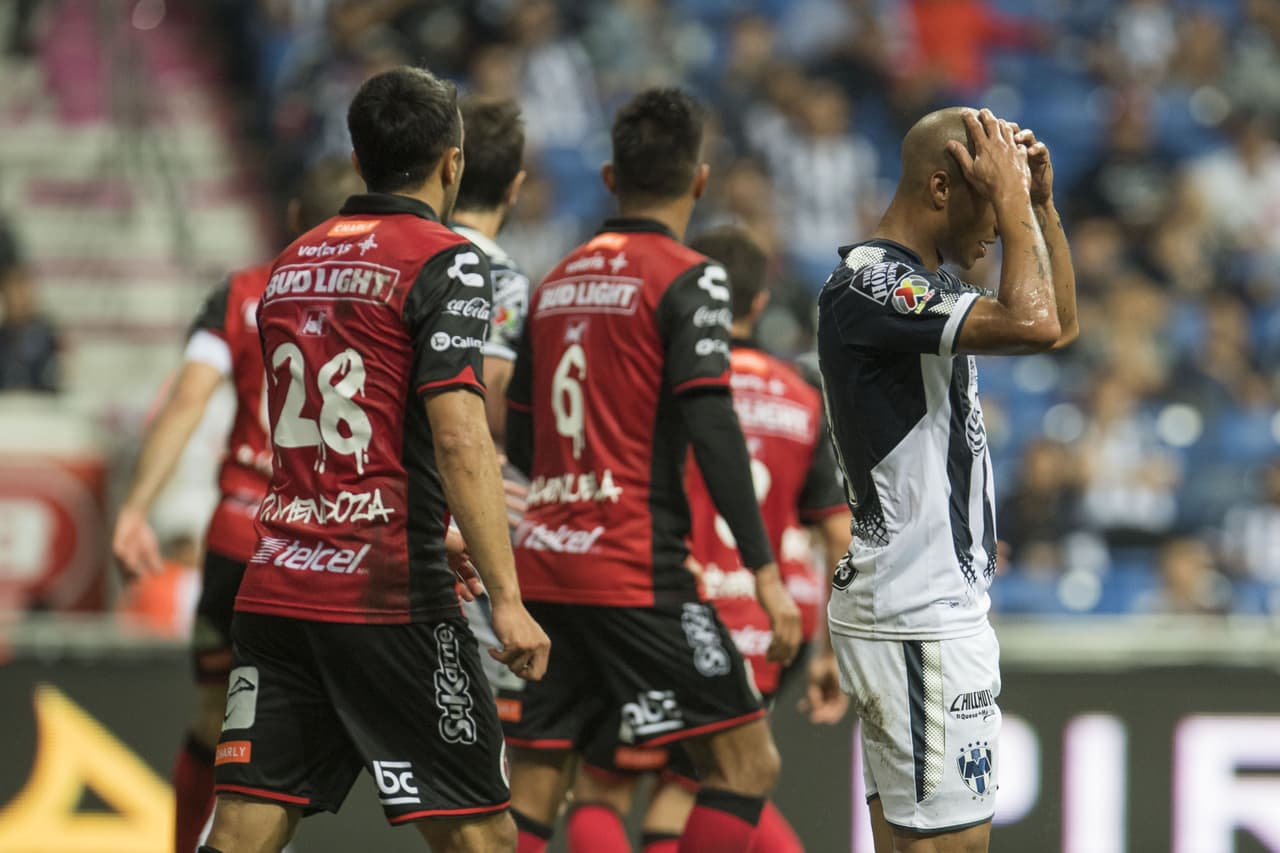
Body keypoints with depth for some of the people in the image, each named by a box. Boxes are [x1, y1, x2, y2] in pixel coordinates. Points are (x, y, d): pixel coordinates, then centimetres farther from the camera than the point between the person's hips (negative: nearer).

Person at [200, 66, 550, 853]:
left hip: (276, 586, 6)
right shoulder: (444, 262, -6)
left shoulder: (293, 263, 16)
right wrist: (506, 597, -17)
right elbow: (459, 437, -16)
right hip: (387, 598, -6)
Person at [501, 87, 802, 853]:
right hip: (636, 573, -7)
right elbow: (712, 427, -15)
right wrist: (766, 572, -16)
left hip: (544, 561, 7)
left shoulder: (558, 282, 14)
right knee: (746, 763, -1)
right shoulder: (687, 279, -6)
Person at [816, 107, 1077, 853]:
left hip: (923, 611, 11)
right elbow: (1033, 325, -28)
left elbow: (1062, 323, 24)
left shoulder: (921, 288, 15)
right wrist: (1010, 198, -16)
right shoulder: (868, 286, -16)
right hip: (919, 623, -11)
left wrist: (1040, 203, 13)